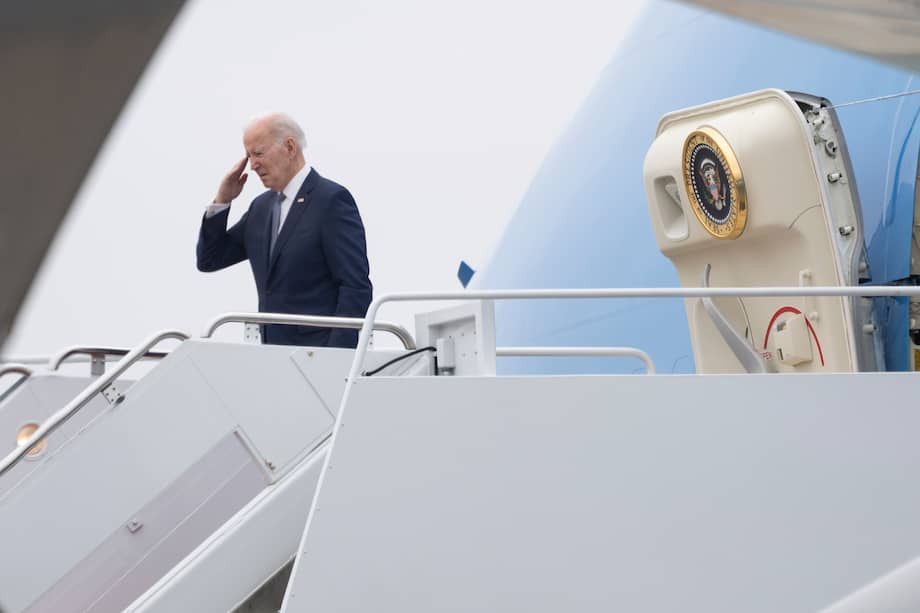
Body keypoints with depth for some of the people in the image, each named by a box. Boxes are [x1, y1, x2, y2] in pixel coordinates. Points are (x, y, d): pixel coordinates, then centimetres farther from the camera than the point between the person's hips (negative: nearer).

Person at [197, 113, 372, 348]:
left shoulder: (331, 199, -9)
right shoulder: (262, 205, 14)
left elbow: (356, 287, -13)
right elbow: (209, 260, 17)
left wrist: (337, 357, -20)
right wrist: (222, 200, 6)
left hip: (318, 351, -6)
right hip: (272, 353, 6)